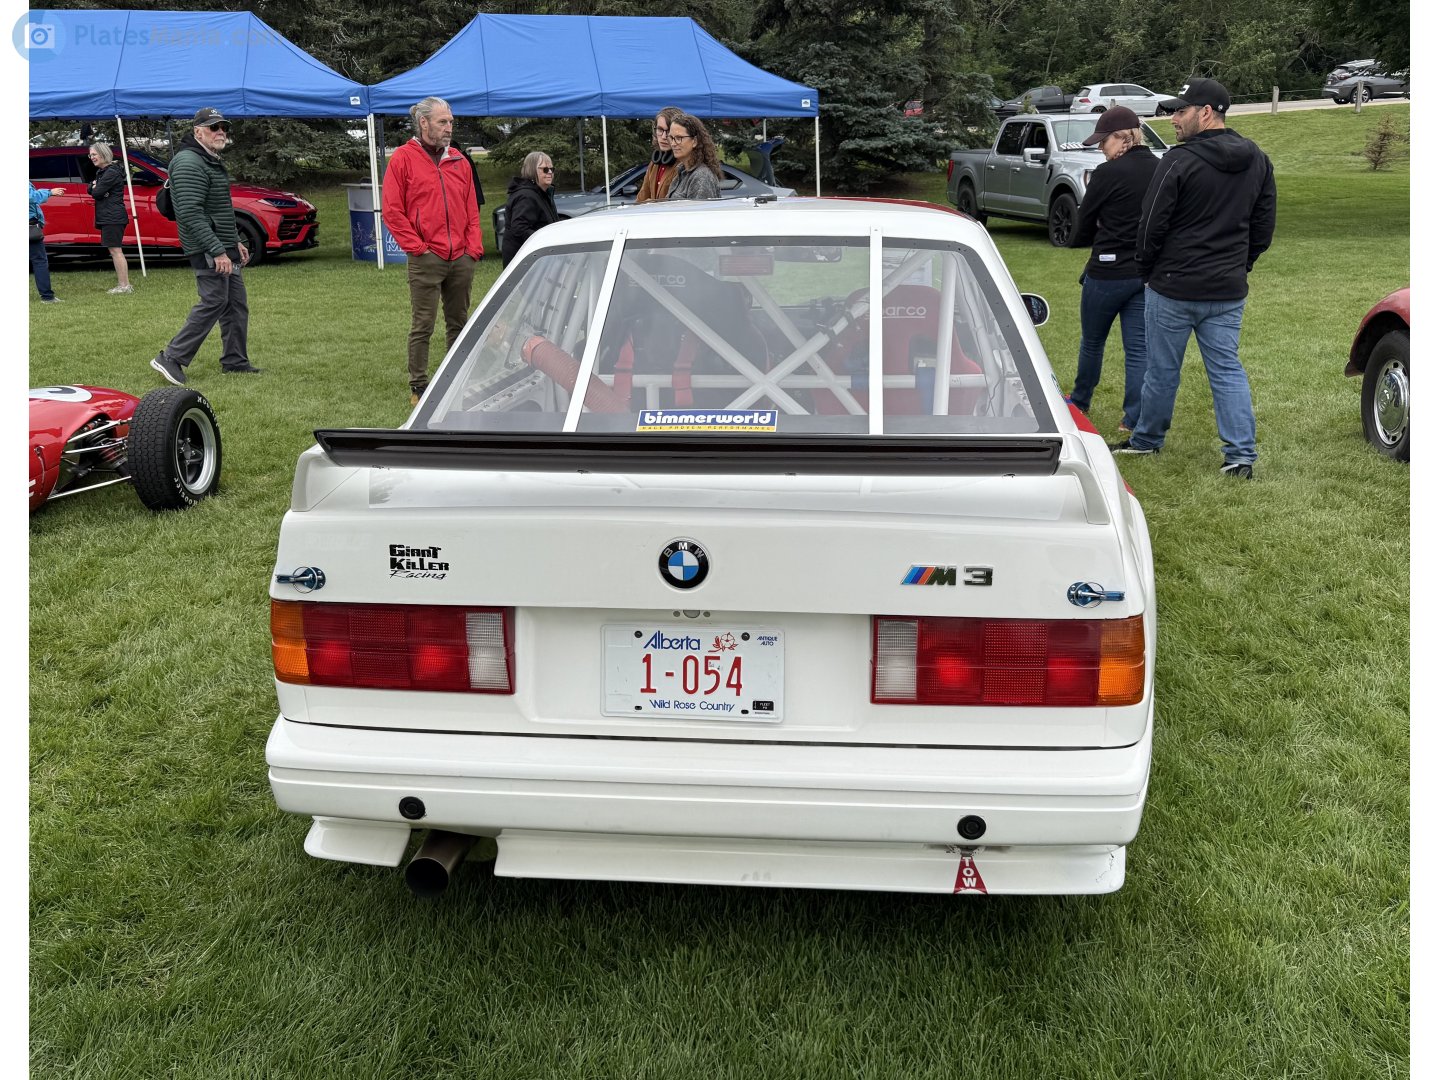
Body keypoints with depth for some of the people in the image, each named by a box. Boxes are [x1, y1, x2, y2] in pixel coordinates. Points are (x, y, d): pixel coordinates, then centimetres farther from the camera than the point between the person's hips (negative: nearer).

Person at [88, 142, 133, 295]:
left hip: (113, 217, -10)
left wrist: (95, 187, 4)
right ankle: (123, 284, 13)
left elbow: (96, 193, -17)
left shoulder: (112, 172, -14)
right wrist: (95, 185, -6)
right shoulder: (101, 171, 19)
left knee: (115, 250, -11)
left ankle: (124, 285, -12)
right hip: (107, 217, 10)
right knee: (114, 250, 10)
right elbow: (90, 189, 14)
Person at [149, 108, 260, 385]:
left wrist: (235, 242, 25)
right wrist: (218, 251, -26)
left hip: (224, 249, 10)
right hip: (208, 250, -10)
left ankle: (235, 362, 19)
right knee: (213, 303, -11)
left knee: (237, 305, 11)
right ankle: (171, 359, -5)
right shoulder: (190, 163, -15)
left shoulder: (212, 162, 19)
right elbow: (191, 214, -24)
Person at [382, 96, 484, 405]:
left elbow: (472, 210, 16)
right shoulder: (403, 159, -1)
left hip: (462, 259, 5)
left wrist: (474, 247, 3)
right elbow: (392, 211, -5)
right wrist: (417, 248, -10)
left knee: (458, 323, 11)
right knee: (422, 326, -2)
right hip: (426, 261, -5)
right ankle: (419, 387, 5)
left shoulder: (459, 161, 14)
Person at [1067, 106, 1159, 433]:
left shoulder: (1108, 173, -14)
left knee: (1092, 342, 16)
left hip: (1108, 272, -4)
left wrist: (1078, 239, 17)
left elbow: (1084, 224, -3)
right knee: (1138, 348, 7)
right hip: (1148, 273, 5)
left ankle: (1080, 401, 35)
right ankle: (1134, 422, 7)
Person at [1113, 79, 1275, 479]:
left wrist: (1148, 272, 4)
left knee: (1162, 369, 10)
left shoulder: (1180, 160, -14)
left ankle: (1147, 439, 27)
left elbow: (1151, 226, -11)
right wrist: (1238, 266, 20)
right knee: (1227, 370, 8)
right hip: (1229, 291, 6)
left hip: (1174, 287, -5)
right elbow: (1264, 226, 12)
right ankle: (1242, 455, 2)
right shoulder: (1258, 160, 7)